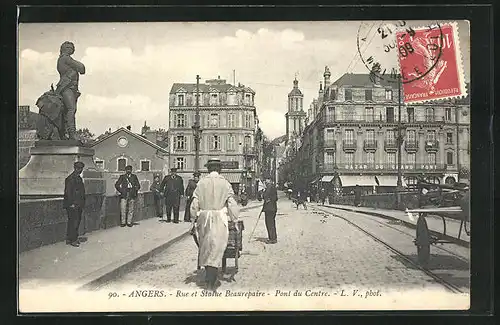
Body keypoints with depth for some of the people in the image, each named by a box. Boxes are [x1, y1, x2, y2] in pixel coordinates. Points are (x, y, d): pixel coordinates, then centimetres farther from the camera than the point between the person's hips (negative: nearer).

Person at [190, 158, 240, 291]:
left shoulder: (201, 183, 1)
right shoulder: (225, 184, -3)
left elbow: (194, 204, 1)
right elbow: (232, 205, -4)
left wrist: (194, 220, 10)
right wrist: (235, 221, 4)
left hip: (204, 219, 2)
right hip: (220, 220, -2)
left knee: (205, 248, 15)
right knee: (216, 250, 2)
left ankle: (210, 279, 23)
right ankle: (211, 283, 0)